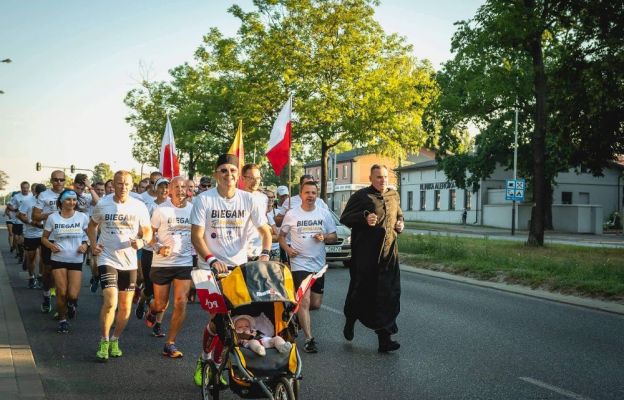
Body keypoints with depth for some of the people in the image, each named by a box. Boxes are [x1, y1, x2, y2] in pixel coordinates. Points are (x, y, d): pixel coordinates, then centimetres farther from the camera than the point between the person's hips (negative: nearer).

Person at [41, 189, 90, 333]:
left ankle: (72, 303, 30)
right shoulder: (53, 218, -3)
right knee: (61, 293, -2)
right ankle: (62, 320, 20)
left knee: (73, 294, -7)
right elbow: (44, 238, 6)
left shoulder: (82, 217, -3)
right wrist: (50, 245, -14)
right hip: (58, 259, 0)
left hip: (76, 260, 0)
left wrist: (85, 245, -11)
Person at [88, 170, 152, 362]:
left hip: (129, 261, 2)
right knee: (111, 302, -16)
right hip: (107, 259, -2)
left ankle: (115, 340, 30)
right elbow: (92, 225, 13)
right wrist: (93, 244, -3)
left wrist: (142, 241, -17)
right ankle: (104, 342, 4)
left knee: (126, 306, 9)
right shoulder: (102, 204, -4)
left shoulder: (139, 207, -5)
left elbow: (148, 231, 5)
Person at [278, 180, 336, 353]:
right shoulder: (291, 214, -1)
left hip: (318, 264, 3)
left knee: (316, 304, 9)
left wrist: (324, 237, -12)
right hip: (299, 263, -3)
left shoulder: (324, 214, 5)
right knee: (305, 300, -14)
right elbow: (281, 236, 8)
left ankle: (299, 314, 40)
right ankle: (309, 339, -7)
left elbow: (334, 237, 9)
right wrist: (287, 249, -10)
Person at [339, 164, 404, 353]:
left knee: (388, 295, 1)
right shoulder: (361, 196, -4)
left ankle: (384, 338, 5)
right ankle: (350, 321, 32)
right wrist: (364, 218, -20)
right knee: (362, 290, 3)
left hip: (389, 253, 5)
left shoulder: (394, 195, 13)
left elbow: (399, 215, 30)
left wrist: (400, 224, 8)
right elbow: (344, 218, -5)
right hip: (366, 254, -5)